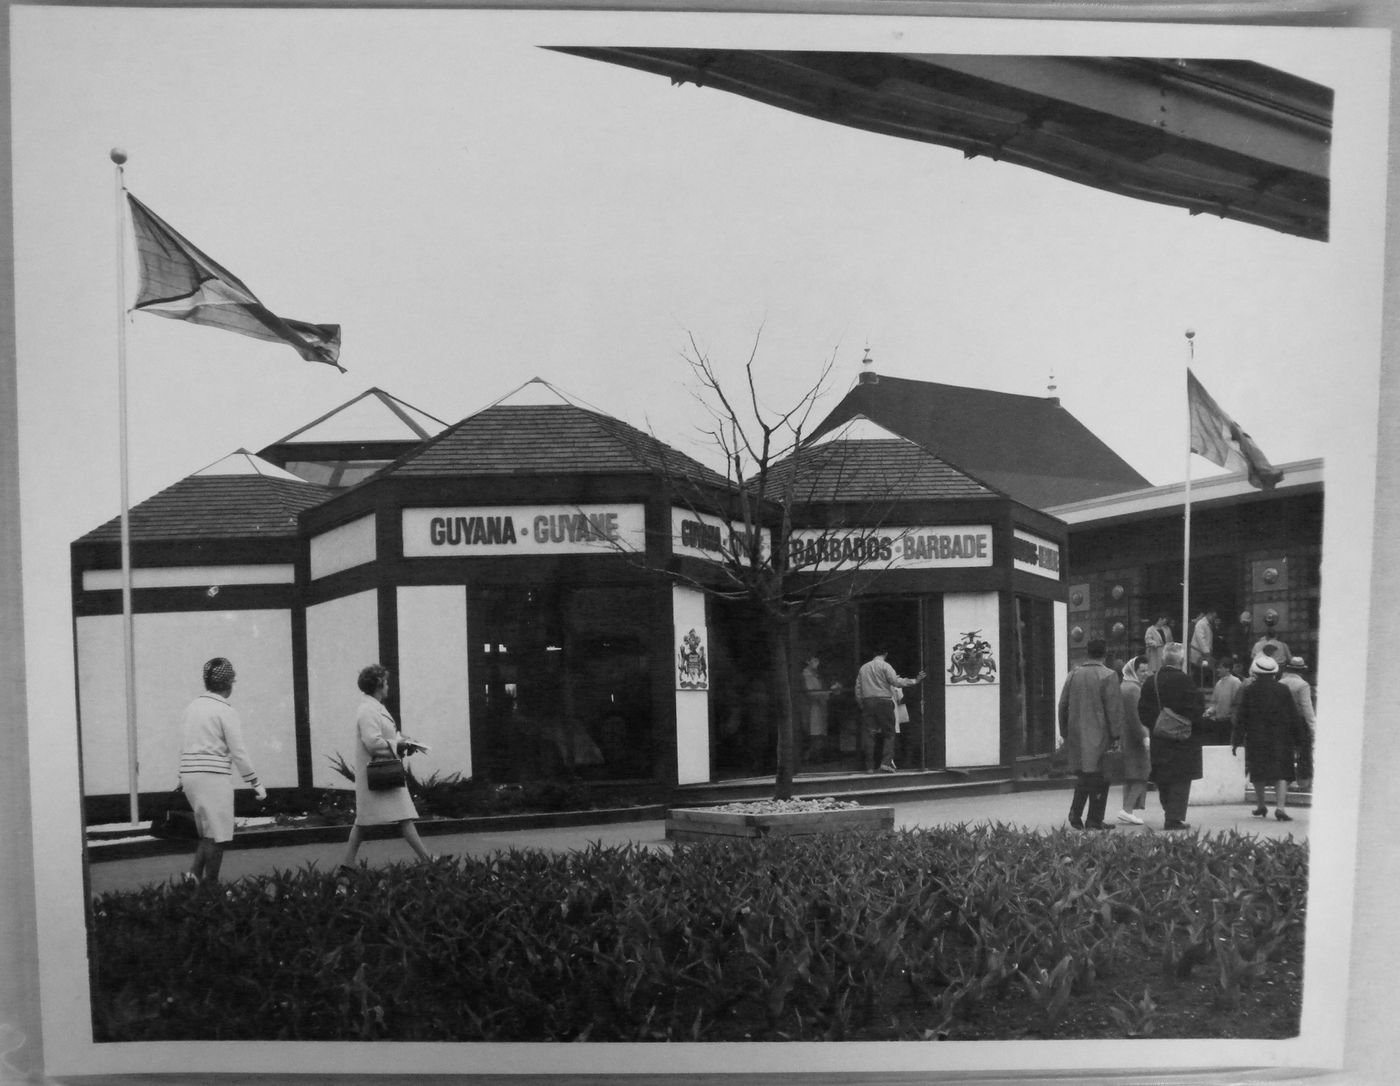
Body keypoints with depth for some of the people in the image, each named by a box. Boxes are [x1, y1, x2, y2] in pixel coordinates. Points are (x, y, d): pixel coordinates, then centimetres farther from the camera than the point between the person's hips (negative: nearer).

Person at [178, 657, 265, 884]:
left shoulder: (192, 707, 11)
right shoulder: (226, 711, -11)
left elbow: (183, 747, 16)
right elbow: (238, 753, -11)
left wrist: (182, 779, 24)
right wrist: (255, 783, -3)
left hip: (190, 773, 7)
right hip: (214, 776, -7)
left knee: (208, 831, 18)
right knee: (217, 834, 1)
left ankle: (196, 872, 5)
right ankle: (210, 883, 4)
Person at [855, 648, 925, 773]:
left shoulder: (863, 668, 15)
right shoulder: (885, 666, -1)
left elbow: (858, 689, 13)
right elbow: (896, 681, -12)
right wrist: (915, 680, -9)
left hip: (867, 702, 4)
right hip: (884, 701, -4)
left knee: (868, 735, 4)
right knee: (889, 733, 3)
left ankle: (869, 766, 1)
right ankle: (886, 763, -11)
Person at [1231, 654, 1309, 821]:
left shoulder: (1249, 690, -2)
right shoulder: (1283, 690, 0)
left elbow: (1241, 717, -2)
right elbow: (1293, 716, 3)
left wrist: (1236, 740, 2)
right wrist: (1298, 738, 13)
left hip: (1256, 739, 0)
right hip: (1280, 739, 0)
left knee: (1258, 773, 12)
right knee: (1281, 773, 1)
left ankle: (1260, 806, 21)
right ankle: (1280, 807, -13)